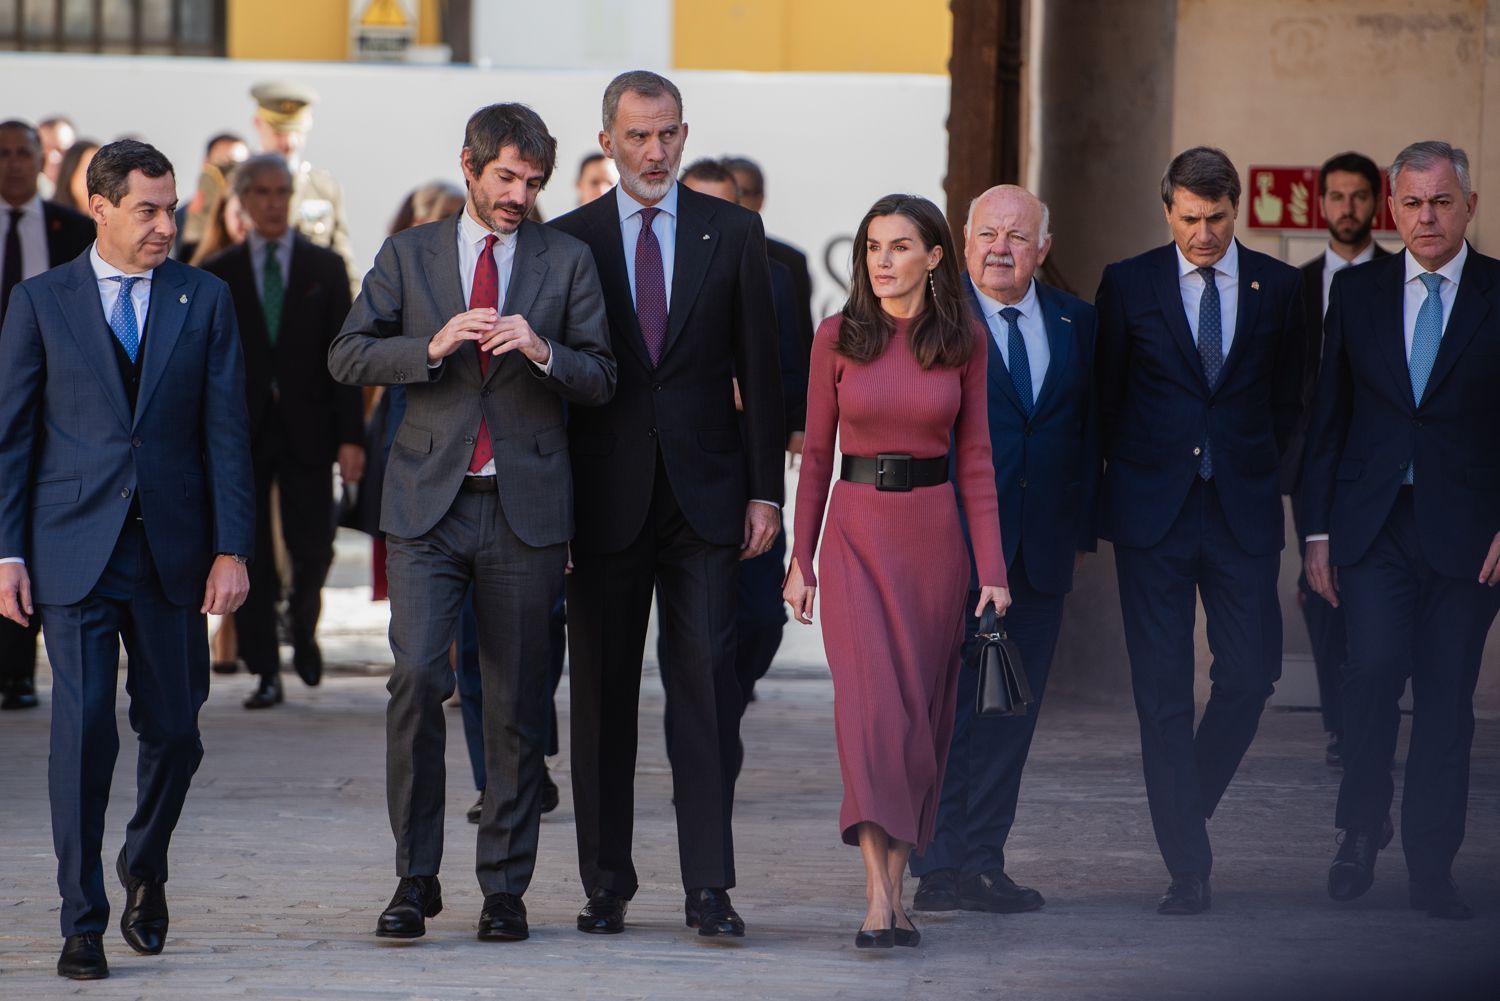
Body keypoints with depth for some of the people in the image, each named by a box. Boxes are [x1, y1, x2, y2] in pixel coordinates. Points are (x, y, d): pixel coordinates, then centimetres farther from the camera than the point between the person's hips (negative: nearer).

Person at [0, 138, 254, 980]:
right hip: (74, 553, -2)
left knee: (174, 731, 6)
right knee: (84, 729, -8)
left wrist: (232, 549, -3)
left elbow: (227, 431, 4)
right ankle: (84, 923, -1)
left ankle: (145, 867, 34)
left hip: (171, 553, 2)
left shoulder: (206, 300, 7)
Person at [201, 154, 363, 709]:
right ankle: (265, 671, 6)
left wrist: (351, 435, -5)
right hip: (241, 432, 0)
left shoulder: (325, 267, 7)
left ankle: (302, 624, 28)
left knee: (312, 548, -3)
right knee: (250, 557, -1)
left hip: (306, 431, 0)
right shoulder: (217, 274, 8)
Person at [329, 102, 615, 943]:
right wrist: (433, 345, -13)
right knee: (417, 675, -14)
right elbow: (349, 355, 3)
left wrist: (543, 351, -15)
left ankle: (507, 888, 12)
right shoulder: (409, 255, 8)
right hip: (430, 502, 0)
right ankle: (416, 875, -2)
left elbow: (602, 380, 5)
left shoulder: (568, 261, 8)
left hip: (526, 507, 1)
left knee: (517, 702, 3)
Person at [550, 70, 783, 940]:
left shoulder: (733, 233, 6)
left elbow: (759, 369, 6)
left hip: (705, 497, 0)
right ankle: (607, 884, 12)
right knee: (602, 696, 4)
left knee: (708, 691, -4)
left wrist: (765, 490, 0)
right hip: (605, 501, 0)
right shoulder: (569, 241, 4)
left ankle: (709, 887, -4)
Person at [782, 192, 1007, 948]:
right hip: (857, 529, -2)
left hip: (933, 532, 2)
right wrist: (801, 559, 4)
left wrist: (992, 567, -1)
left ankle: (896, 886, 15)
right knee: (870, 702, -14)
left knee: (922, 709, 5)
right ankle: (879, 895, -20)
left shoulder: (962, 343, 2)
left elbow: (975, 458, 4)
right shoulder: (838, 338, 0)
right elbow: (817, 452, 5)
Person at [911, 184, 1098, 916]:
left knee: (1012, 710, 6)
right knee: (946, 708, -7)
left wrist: (1081, 532, 10)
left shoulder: (1076, 323, 11)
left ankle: (983, 860, 11)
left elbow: (1087, 435, 16)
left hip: (1041, 548, 5)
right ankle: (940, 864, -4)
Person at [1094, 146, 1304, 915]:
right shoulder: (1129, 286, 1)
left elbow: (1287, 397, 14)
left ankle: (1185, 802, 20)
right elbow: (1105, 394, 9)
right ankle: (1188, 868, -2)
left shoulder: (1276, 287, 5)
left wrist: (1255, 469, 10)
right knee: (1163, 687, -4)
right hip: (1153, 508, -1)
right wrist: (1136, 470, 8)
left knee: (1251, 671, -6)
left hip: (1242, 507, 1)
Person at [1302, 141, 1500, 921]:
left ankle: (1432, 870, 9)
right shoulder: (1356, 291, 9)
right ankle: (1361, 829, 4)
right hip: (1373, 525, 1)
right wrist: (1318, 529, 5)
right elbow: (1328, 417, 11)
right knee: (1375, 668, -16)